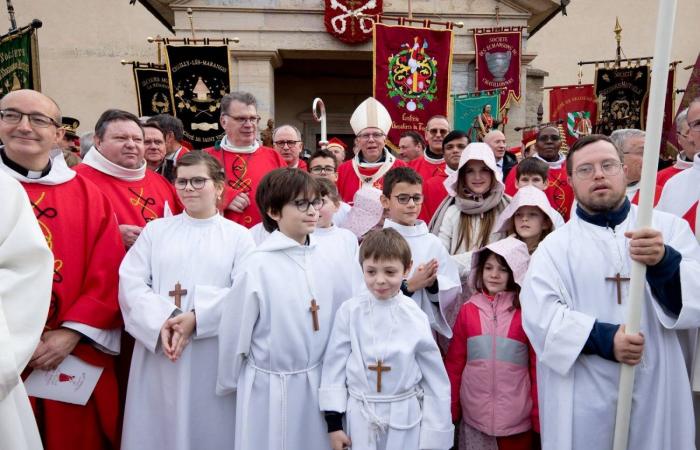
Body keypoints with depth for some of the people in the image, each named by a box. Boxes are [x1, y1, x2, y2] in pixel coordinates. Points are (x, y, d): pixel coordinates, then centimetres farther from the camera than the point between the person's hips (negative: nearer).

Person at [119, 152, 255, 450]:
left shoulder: (238, 235, 3)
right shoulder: (155, 229, 10)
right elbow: (130, 284, 0)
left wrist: (197, 318, -19)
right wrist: (161, 321, -16)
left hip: (214, 357, -2)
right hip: (157, 353, 2)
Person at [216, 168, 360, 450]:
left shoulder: (328, 263, -4)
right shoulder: (257, 267, -17)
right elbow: (234, 336, -7)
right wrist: (227, 385, 4)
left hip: (319, 385, 4)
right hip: (269, 389, -4)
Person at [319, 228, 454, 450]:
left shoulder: (415, 317, -11)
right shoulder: (349, 311, -11)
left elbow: (436, 380, -4)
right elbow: (334, 366, -4)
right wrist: (334, 422, -1)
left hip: (406, 421, 0)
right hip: (360, 417, 1)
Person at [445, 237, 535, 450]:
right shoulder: (468, 310, 0)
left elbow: (539, 367, -2)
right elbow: (454, 362, 4)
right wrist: (451, 410, 6)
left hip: (516, 420, -1)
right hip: (473, 417, 2)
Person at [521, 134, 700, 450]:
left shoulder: (668, 227, 3)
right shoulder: (555, 245, -1)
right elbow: (538, 312, -11)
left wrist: (664, 263, -23)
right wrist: (602, 338, -22)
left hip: (657, 390, 2)